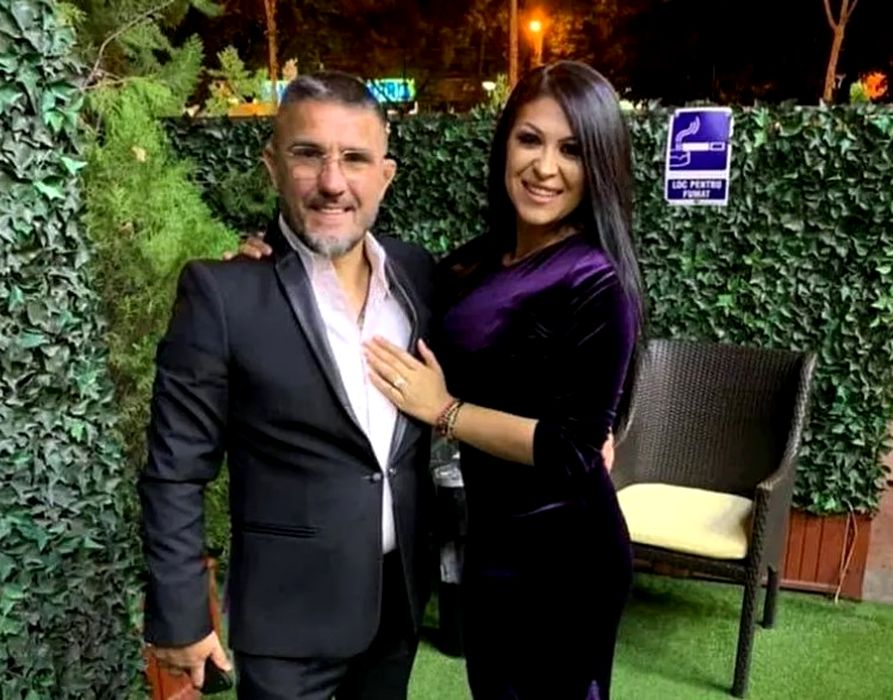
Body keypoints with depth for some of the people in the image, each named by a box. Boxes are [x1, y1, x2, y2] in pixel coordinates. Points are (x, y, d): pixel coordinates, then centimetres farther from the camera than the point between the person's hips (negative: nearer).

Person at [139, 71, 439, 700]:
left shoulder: (419, 272, -4)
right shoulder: (222, 290, -17)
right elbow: (176, 474, -12)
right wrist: (178, 617, -8)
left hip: (403, 593, 5)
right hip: (290, 609, -4)